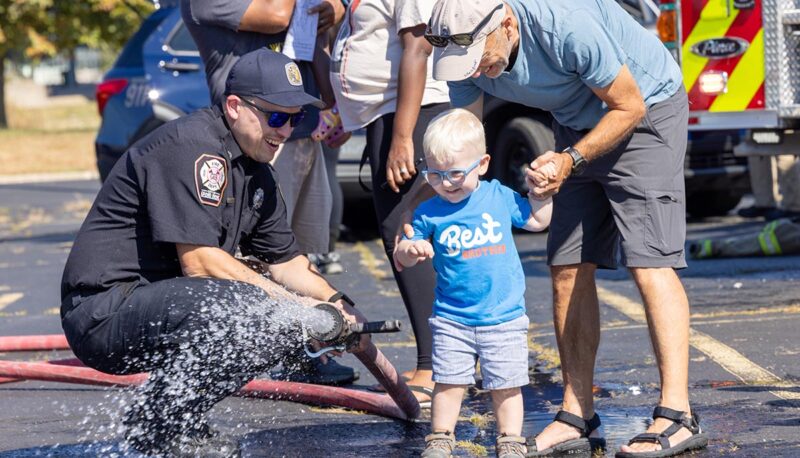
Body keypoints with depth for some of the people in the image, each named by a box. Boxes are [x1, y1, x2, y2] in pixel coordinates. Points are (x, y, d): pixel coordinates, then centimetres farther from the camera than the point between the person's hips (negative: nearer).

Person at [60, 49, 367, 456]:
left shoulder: (257, 173, 14)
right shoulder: (190, 146, -17)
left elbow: (287, 263, 21)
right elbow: (200, 262, -22)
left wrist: (336, 304, 3)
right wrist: (295, 305, -19)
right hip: (104, 311, -10)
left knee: (281, 327, 2)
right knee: (240, 306, -29)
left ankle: (181, 422, 6)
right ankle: (158, 425, -15)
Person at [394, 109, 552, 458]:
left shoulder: (500, 197, 0)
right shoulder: (429, 214, -4)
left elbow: (537, 220, 15)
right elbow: (403, 258, -3)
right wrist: (411, 249, -24)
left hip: (504, 318, 0)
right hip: (452, 320, 0)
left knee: (505, 385, 5)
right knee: (449, 383, 2)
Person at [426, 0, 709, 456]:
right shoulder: (470, 53, -15)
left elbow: (628, 107, -22)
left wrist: (571, 160, -30)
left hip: (646, 110, -7)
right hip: (579, 125, 7)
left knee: (649, 261, -18)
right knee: (568, 270, 2)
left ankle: (677, 416, -22)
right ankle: (577, 418, 7)